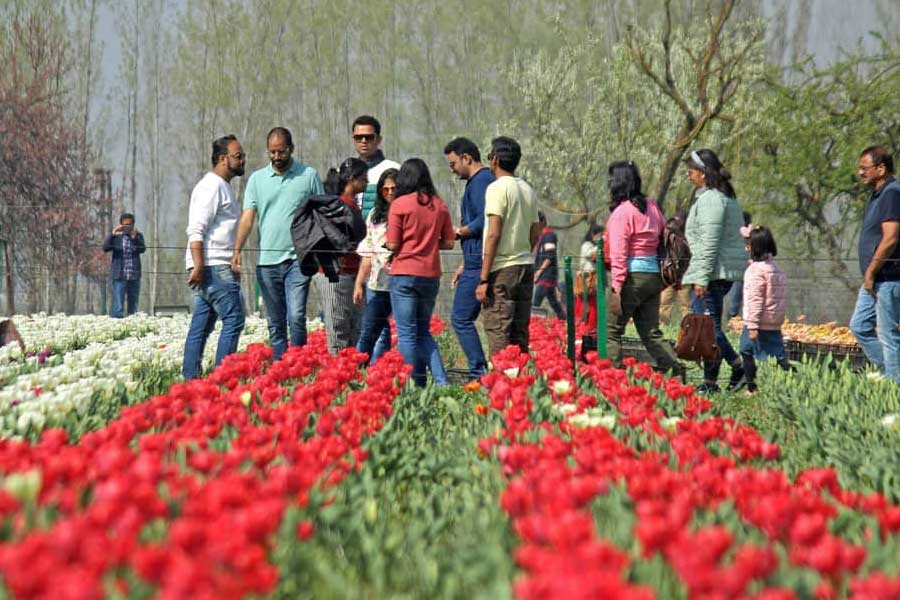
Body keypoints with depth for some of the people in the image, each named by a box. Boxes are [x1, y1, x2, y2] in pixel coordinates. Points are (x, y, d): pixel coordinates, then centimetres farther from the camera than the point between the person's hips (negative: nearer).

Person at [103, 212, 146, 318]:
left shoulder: (138, 236, 7)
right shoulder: (116, 237, 3)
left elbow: (142, 249, -10)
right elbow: (105, 248, -12)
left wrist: (135, 238, -28)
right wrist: (112, 235, -27)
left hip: (134, 276, 3)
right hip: (119, 276, -3)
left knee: (133, 308, 9)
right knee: (118, 307, -9)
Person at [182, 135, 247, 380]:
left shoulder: (223, 186, 23)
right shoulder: (211, 186, -9)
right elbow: (196, 229, -18)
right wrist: (198, 266, -24)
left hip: (219, 267, 10)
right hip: (213, 266, -10)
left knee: (202, 325, 7)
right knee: (233, 319, -12)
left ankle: (190, 378, 8)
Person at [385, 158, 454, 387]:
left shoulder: (400, 204, -8)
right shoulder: (439, 205, 5)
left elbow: (392, 245, -9)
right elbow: (448, 243, 8)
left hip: (404, 275, -5)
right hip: (431, 275, 5)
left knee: (407, 334, 1)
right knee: (423, 332, 16)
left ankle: (415, 383, -2)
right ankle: (441, 379, 3)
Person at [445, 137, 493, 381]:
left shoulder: (480, 181, -11)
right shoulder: (481, 181, 21)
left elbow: (483, 222, -23)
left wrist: (457, 232, -8)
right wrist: (464, 265, 26)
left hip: (478, 264, -10)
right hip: (476, 262, 10)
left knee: (461, 318, -8)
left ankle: (479, 373, -9)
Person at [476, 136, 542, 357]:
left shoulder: (497, 188, -10)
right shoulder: (528, 190, 14)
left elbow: (493, 234, -15)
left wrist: (483, 279, -14)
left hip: (502, 271, -8)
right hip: (526, 265, 8)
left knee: (498, 335, -7)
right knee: (519, 335, 10)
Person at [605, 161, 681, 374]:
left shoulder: (621, 212, -10)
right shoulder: (651, 206, 11)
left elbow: (619, 254, -14)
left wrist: (616, 289, -16)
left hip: (632, 276, -7)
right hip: (654, 275, 7)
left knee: (611, 331, 0)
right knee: (651, 333, 11)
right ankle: (675, 370, -2)